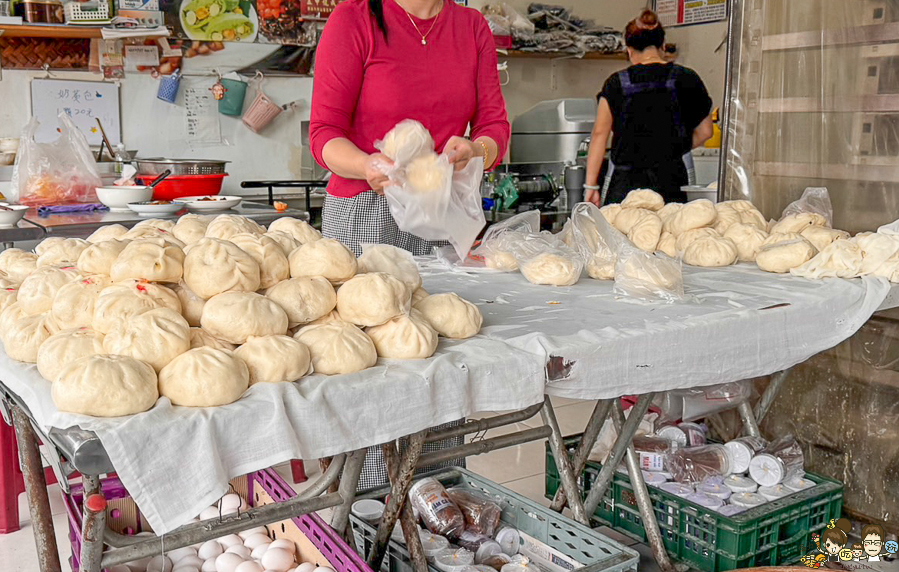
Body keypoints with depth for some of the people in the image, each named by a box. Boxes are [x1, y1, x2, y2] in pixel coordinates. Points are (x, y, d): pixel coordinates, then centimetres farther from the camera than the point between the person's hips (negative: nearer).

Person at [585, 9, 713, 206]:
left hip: (626, 184, -1)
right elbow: (704, 132, 12)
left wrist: (591, 186, 3)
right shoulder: (685, 79, 6)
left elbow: (599, 134, 1)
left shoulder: (617, 83, 3)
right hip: (670, 183, 1)